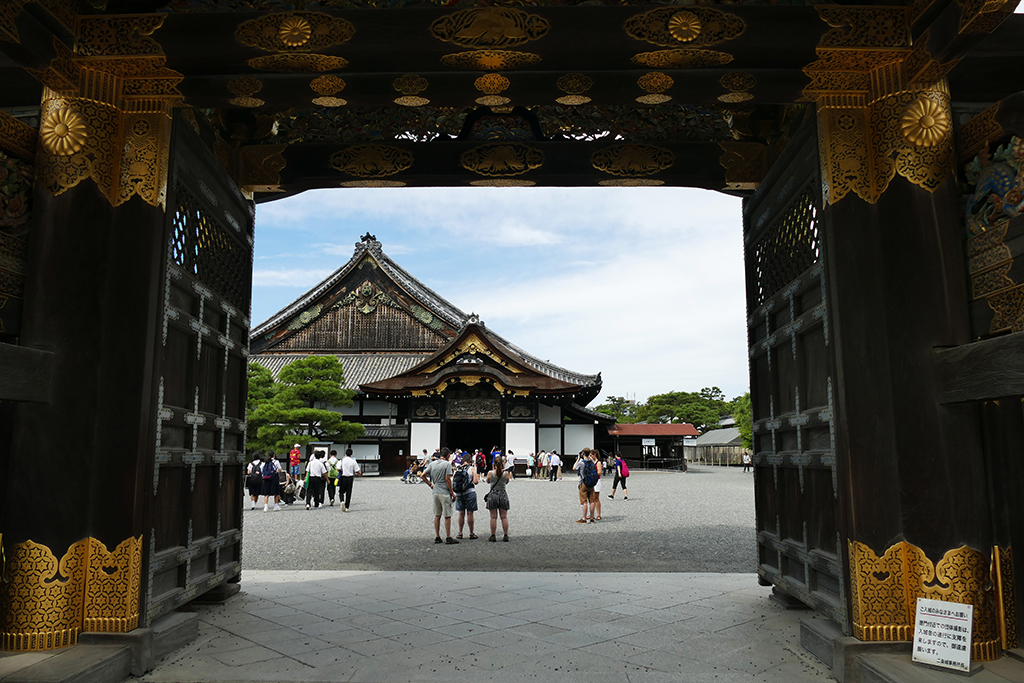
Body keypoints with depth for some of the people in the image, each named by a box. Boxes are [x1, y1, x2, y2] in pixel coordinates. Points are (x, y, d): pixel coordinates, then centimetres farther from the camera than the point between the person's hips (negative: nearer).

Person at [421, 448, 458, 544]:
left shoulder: (432, 464, 8)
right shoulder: (447, 464, -10)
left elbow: (422, 476, 7)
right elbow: (448, 479, -14)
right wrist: (452, 493, -7)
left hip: (435, 492, 6)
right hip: (445, 493, -6)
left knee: (437, 515, 12)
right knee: (447, 516, 0)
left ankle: (437, 537, 15)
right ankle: (448, 538, 2)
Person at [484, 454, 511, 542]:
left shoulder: (490, 473, -9)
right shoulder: (505, 473, -7)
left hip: (493, 495, -1)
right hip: (503, 494, 1)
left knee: (493, 517, 4)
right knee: (504, 517, 7)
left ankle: (493, 536, 6)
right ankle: (506, 536, 9)